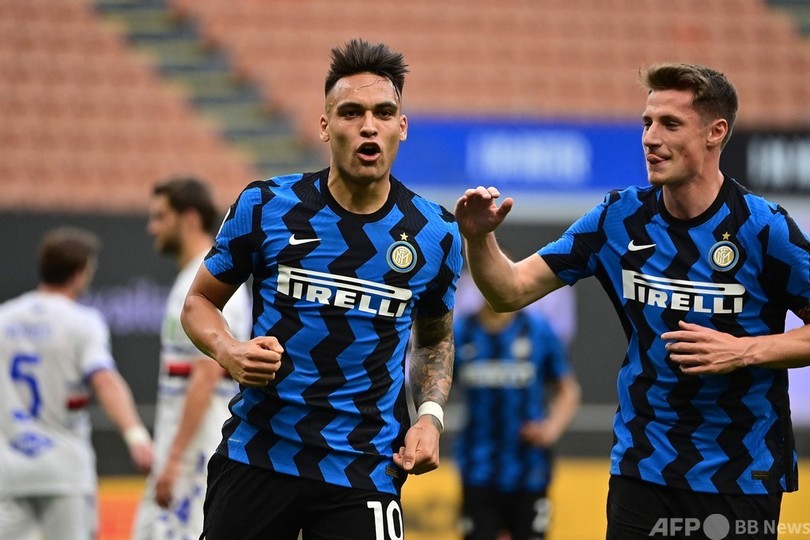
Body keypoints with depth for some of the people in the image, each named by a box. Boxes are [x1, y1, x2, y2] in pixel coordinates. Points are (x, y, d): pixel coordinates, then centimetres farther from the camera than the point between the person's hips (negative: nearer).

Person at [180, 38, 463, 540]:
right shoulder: (265, 207, -3)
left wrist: (430, 415, 2)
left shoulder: (436, 234, 2)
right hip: (256, 455, 0)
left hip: (363, 473, 0)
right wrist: (230, 352, -12)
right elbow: (200, 301, 9)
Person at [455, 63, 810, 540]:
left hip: (742, 478, -3)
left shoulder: (762, 227, -11)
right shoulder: (619, 219, 1)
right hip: (641, 472, 3)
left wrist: (745, 351, -18)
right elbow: (511, 291, 2)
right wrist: (479, 238, -15)